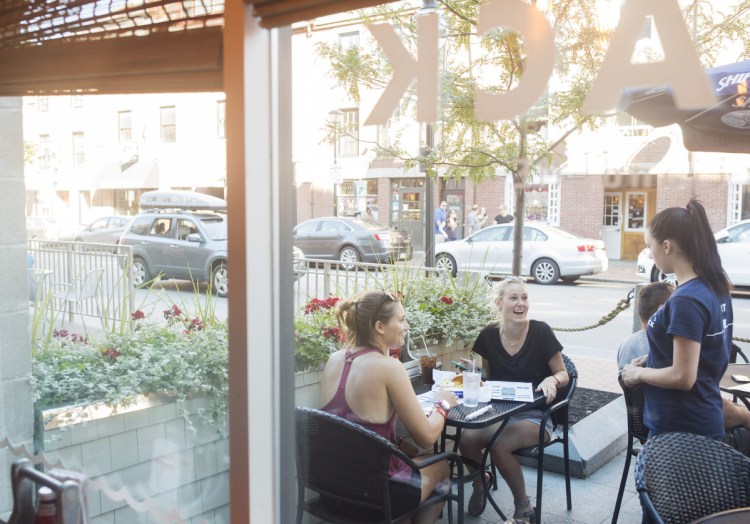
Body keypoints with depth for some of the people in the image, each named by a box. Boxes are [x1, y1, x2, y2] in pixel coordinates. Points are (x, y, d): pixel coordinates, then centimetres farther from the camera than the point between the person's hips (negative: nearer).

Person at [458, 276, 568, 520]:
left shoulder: (540, 331, -11)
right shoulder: (488, 335, -1)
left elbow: (564, 374, -2)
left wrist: (552, 380, -24)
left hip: (535, 415, -3)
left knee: (499, 445, -32)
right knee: (467, 438, -27)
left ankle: (524, 507, -5)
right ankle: (480, 482, 9)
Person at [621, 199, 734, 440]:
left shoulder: (686, 300, -24)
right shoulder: (716, 288, 4)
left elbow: (683, 377, -24)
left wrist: (638, 373, -9)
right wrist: (653, 360, 10)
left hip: (680, 426, -8)